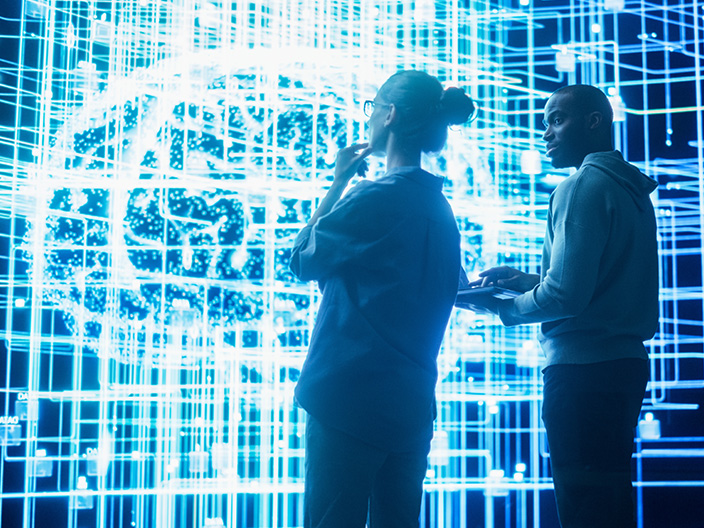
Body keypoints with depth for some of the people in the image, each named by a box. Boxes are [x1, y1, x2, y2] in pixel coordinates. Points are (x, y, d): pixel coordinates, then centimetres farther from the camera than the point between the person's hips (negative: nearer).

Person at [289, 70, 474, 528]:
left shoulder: (375, 197, -12)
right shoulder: (440, 207, 14)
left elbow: (305, 260, -2)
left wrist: (338, 182, 4)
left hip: (350, 394, -8)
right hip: (411, 403, 8)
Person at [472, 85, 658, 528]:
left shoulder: (583, 186, -12)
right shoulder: (632, 188, 16)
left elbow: (565, 295, -20)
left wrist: (506, 308, -4)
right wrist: (528, 279, 18)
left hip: (584, 367, -10)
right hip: (626, 361, 10)